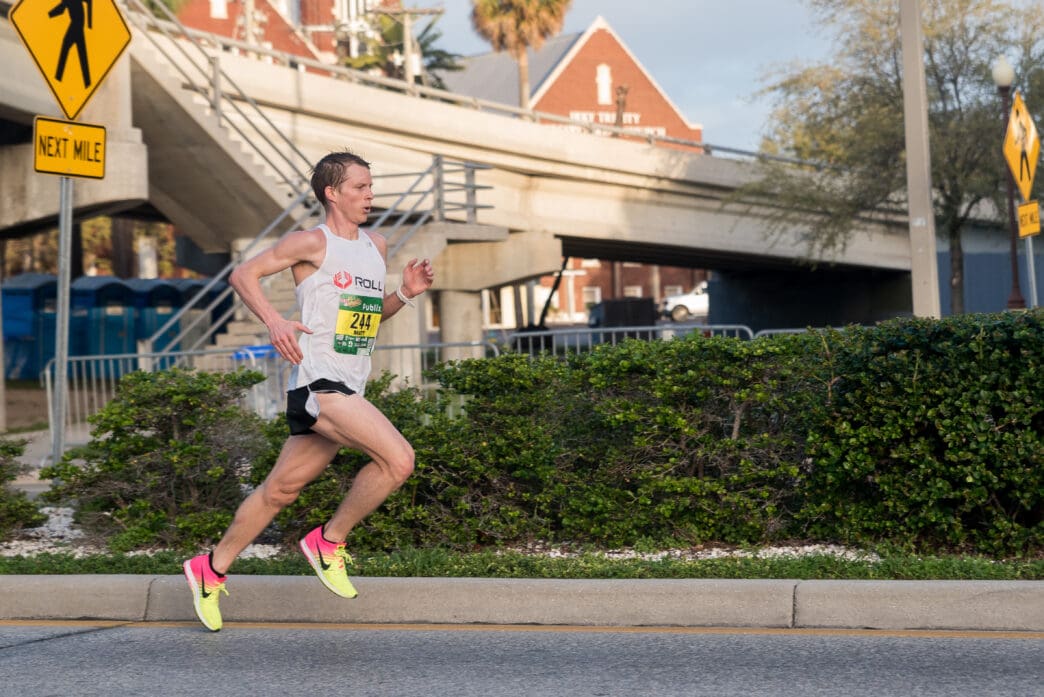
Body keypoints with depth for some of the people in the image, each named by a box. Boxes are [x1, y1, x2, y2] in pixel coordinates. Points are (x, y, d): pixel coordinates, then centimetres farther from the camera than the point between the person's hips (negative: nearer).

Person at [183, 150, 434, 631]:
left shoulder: (377, 247, 18)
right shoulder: (313, 242, -5)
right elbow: (243, 275, -2)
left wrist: (406, 293, 9)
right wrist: (274, 320, -17)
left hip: (347, 391, 8)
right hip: (317, 382, -8)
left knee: (281, 490, 13)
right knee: (398, 458, -21)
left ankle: (211, 569, 25)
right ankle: (329, 541, -4)